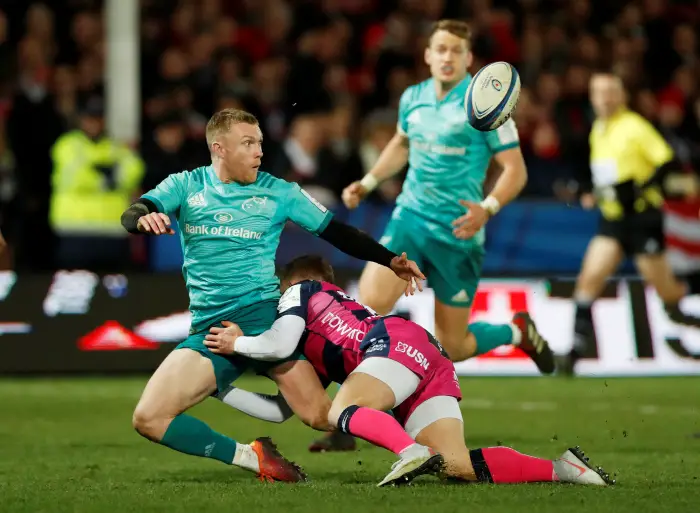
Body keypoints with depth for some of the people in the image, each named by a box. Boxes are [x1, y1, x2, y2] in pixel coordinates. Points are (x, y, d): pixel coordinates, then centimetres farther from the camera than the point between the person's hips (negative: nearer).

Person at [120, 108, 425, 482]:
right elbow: (131, 217, -6)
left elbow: (337, 233, 13)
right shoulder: (186, 186, 8)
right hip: (209, 329, 2)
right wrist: (144, 218, -30)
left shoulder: (278, 192, 8)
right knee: (148, 419, -15)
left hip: (263, 316, -2)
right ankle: (250, 457, -2)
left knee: (321, 416, -17)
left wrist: (390, 260, 5)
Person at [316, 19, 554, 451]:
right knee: (369, 303, -20)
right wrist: (369, 182, 15)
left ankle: (518, 332, 38)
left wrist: (487, 208, -26)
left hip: (457, 233, -4)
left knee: (451, 347, 4)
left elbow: (515, 169, -9)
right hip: (410, 219, 4)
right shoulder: (413, 99, 6)